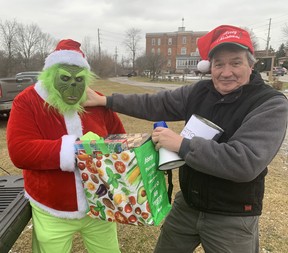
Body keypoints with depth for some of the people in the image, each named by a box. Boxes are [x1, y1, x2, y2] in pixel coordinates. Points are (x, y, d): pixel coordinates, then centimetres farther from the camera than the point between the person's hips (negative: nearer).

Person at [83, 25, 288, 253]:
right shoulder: (200, 91, -3)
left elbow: (246, 162, -31)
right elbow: (155, 104, 2)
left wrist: (182, 144, -30)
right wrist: (105, 101, 1)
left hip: (232, 218, -4)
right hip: (186, 204, 5)